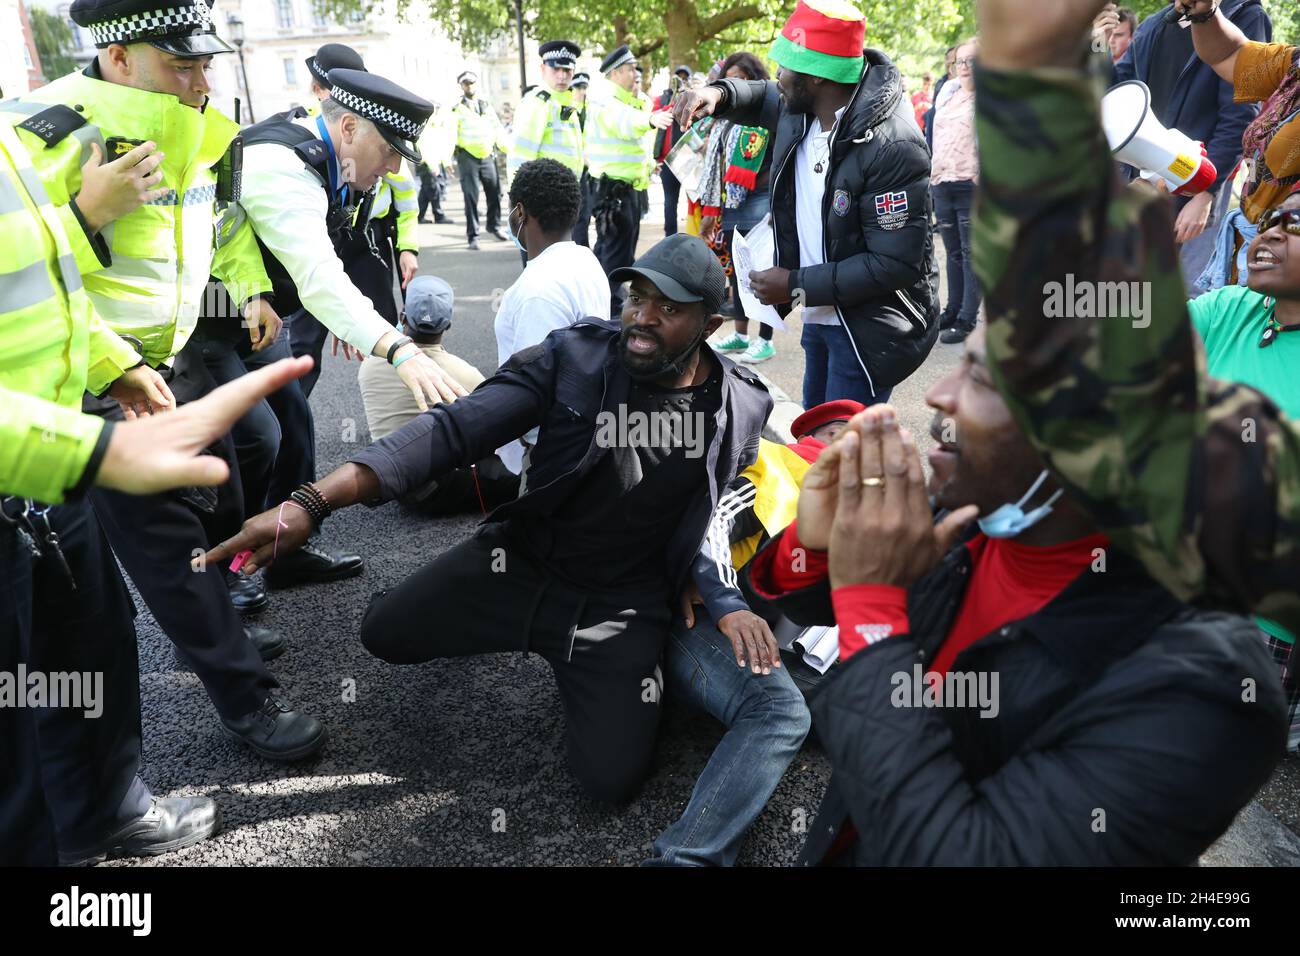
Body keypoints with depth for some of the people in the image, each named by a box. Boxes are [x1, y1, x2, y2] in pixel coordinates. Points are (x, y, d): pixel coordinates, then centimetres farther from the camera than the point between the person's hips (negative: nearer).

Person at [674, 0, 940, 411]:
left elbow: (896, 262, -28)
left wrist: (798, 285, -23)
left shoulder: (892, 146, -27)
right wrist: (720, 93, -2)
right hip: (821, 315, 9)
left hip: (868, 329, -9)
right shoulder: (801, 109, -2)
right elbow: (765, 98, 22)